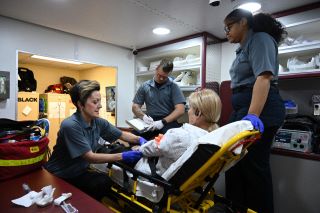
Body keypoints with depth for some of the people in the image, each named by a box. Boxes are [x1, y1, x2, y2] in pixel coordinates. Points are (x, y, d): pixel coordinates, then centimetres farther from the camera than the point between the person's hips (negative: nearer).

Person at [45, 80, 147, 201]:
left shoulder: (98, 122, -7)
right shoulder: (70, 126, -27)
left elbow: (122, 135, 4)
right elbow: (90, 157, -27)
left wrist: (139, 139, -15)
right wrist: (122, 156, -31)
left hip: (78, 172, 6)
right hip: (57, 177, -6)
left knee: (105, 182, -17)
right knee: (102, 183, -23)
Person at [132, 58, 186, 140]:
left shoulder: (173, 87, 1)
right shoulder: (145, 86, 9)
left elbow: (180, 110, -8)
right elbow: (135, 107, 11)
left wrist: (163, 122, -20)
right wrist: (144, 116, -11)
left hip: (168, 121, -1)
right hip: (151, 121, 2)